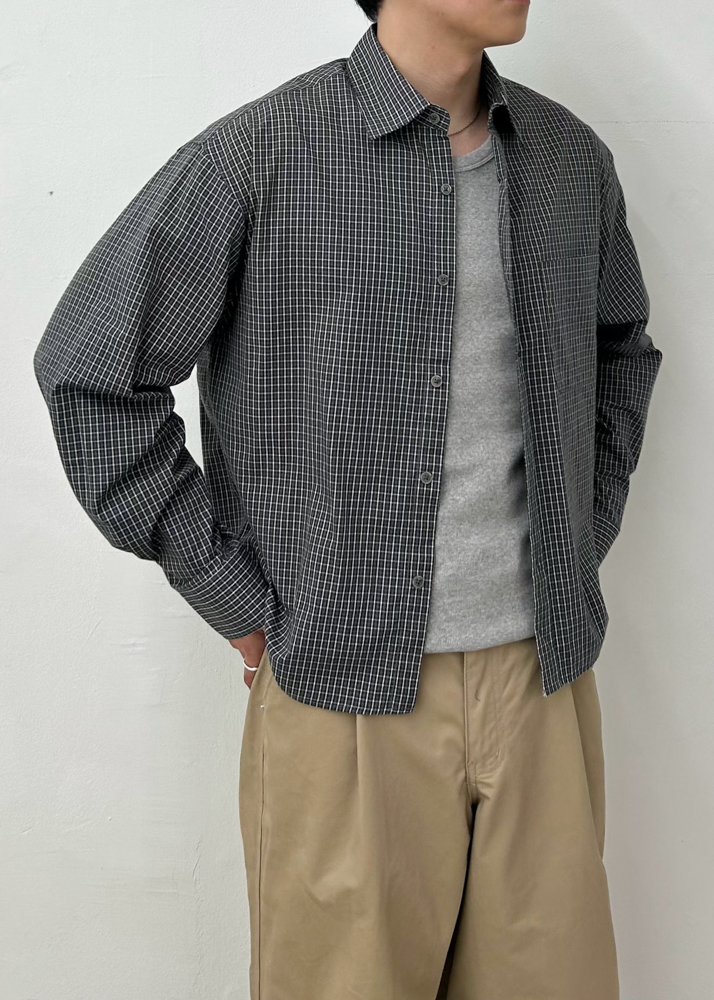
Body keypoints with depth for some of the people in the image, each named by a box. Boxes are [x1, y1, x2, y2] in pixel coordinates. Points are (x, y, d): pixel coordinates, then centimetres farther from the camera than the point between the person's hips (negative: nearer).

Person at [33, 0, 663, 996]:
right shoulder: (258, 156, -11)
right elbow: (88, 370, -8)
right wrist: (237, 601, -8)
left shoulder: (572, 157, 5)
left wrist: (584, 536, 12)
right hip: (352, 696, -4)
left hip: (545, 679, 5)